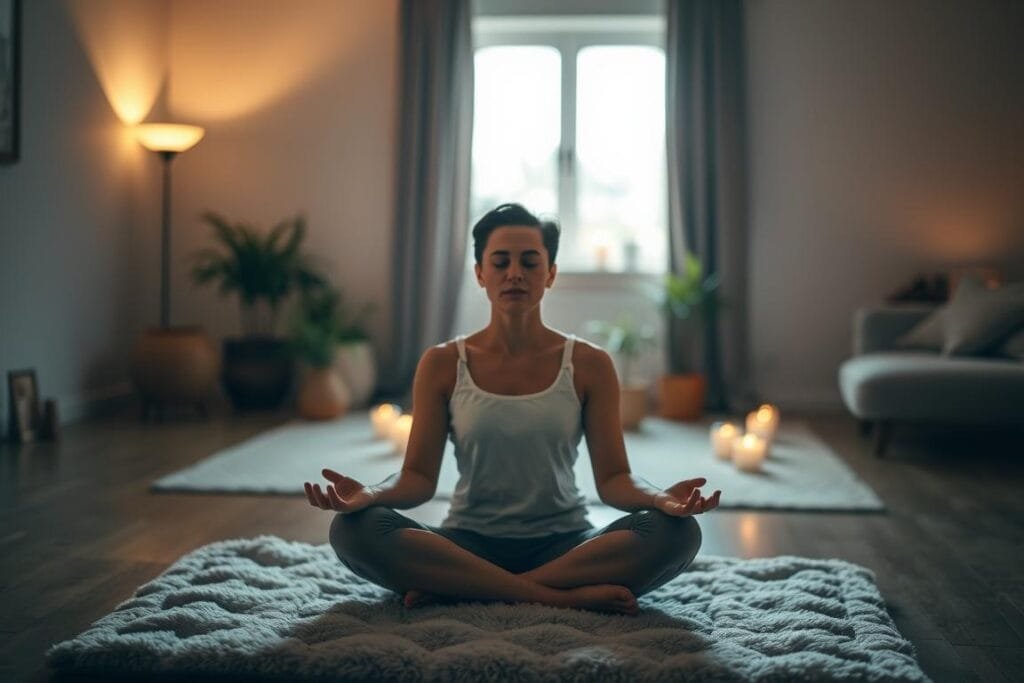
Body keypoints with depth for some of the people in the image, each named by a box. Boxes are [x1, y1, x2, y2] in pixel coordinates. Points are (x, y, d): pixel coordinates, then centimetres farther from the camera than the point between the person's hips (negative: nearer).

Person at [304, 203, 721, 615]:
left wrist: (662, 499, -24)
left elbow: (613, 478, -2)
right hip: (469, 544, 0)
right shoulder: (443, 364, 3)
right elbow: (418, 477, -1)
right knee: (353, 530, -28)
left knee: (676, 532, -28)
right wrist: (368, 495, -23)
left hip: (563, 544, 1)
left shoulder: (589, 365, 2)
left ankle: (453, 587, -25)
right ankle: (567, 595, -28)